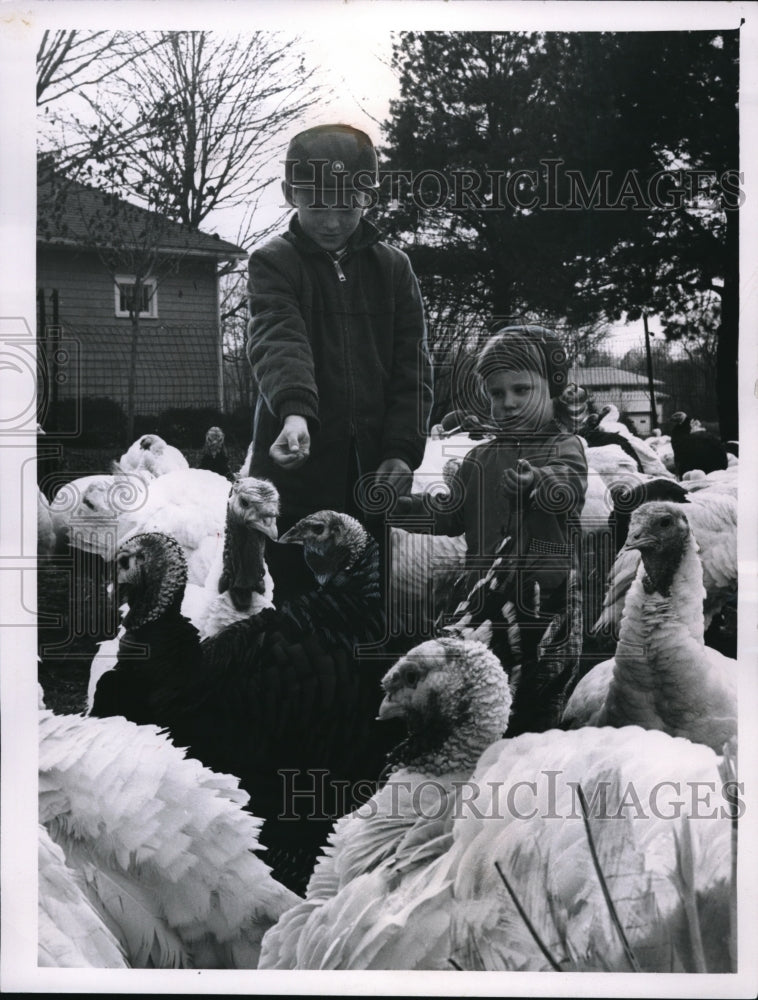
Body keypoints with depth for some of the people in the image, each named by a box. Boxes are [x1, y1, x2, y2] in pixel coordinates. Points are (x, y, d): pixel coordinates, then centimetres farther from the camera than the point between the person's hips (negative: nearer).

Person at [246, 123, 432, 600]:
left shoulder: (393, 267, 10)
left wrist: (404, 450, -6)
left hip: (373, 473, 3)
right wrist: (294, 410, -38)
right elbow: (278, 340, -19)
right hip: (297, 468, -3)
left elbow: (412, 366, 6)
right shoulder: (274, 263, 0)